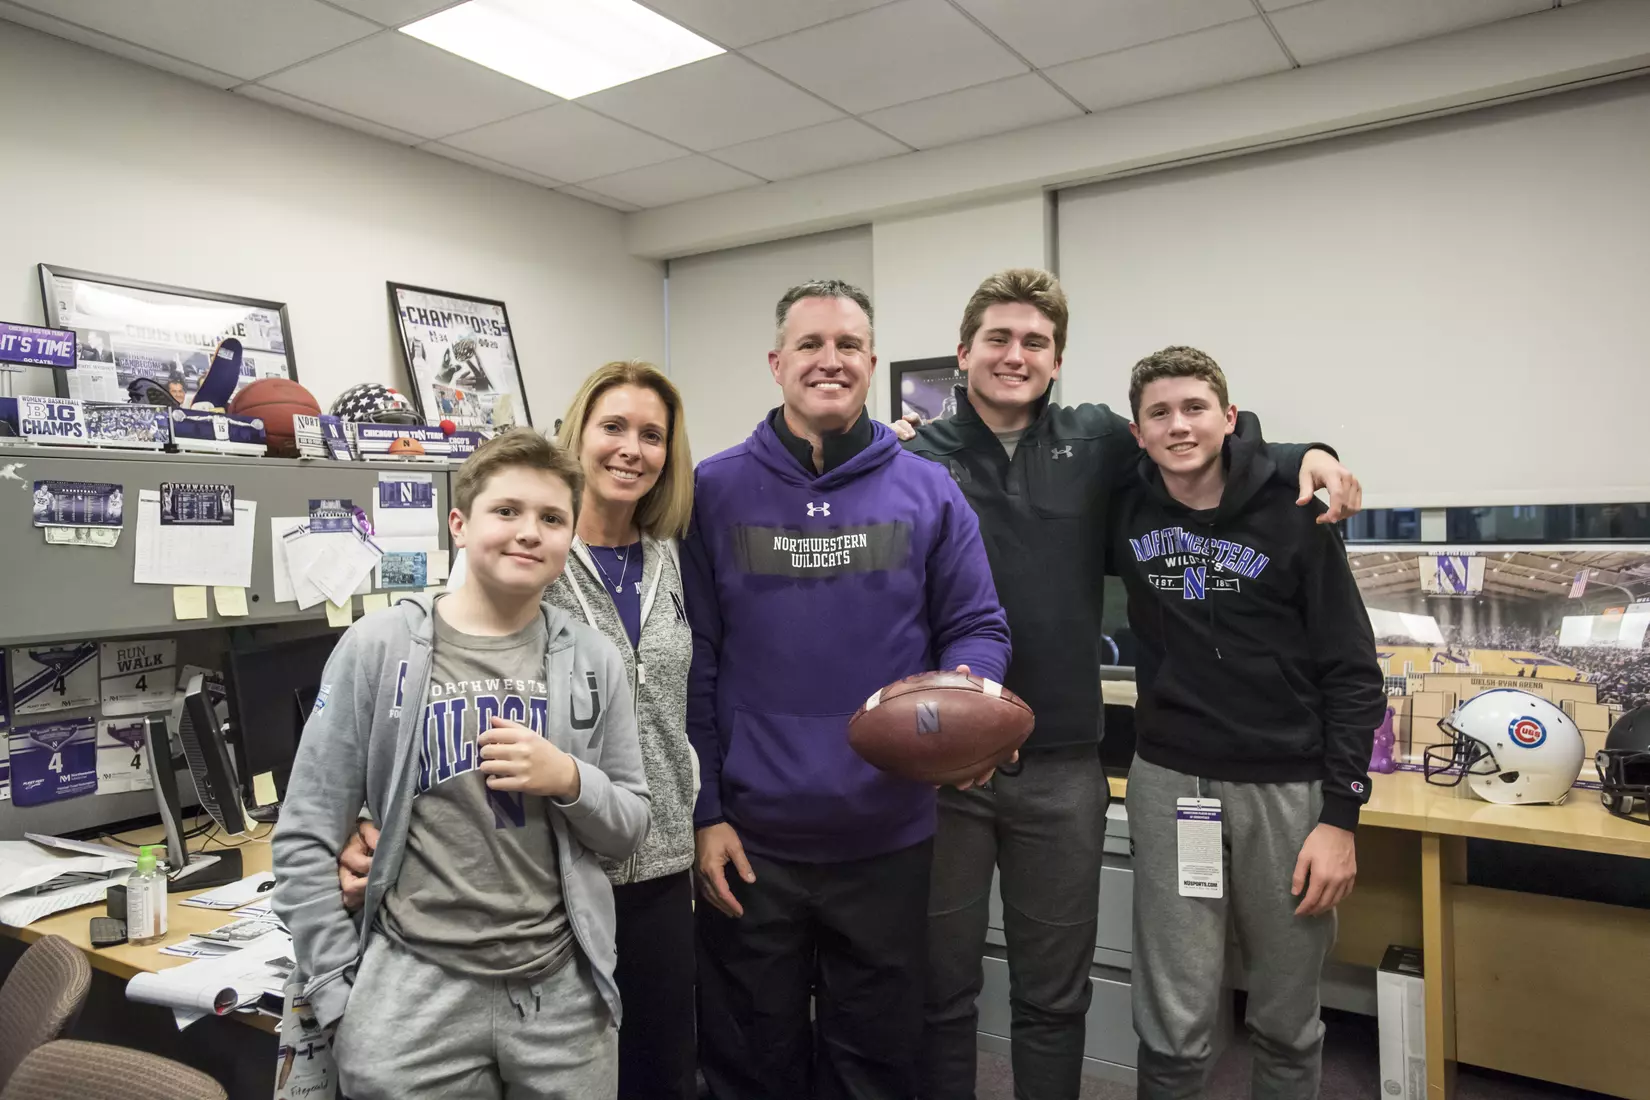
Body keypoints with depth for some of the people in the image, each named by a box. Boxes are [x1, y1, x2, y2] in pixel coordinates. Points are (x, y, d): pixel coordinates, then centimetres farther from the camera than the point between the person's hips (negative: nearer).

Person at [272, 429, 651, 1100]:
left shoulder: (593, 661, 0)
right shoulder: (379, 648, -5)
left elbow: (630, 829, 6)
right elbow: (304, 839, -2)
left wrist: (569, 780, -13)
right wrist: (344, 995, -4)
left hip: (563, 990, 2)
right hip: (416, 989, -2)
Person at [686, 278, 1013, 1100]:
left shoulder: (928, 493, 0)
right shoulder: (715, 493, -3)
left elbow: (977, 628, 3)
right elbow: (691, 667, -2)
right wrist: (704, 813, -5)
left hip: (888, 837, 1)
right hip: (749, 838, -1)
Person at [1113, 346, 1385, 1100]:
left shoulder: (1293, 520, -5)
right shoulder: (1125, 513, 0)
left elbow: (1352, 675, -3)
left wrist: (1341, 815, -8)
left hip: (1287, 788, 0)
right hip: (1169, 783, 1)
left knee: (1288, 1023, 13)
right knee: (1173, 1029, 3)